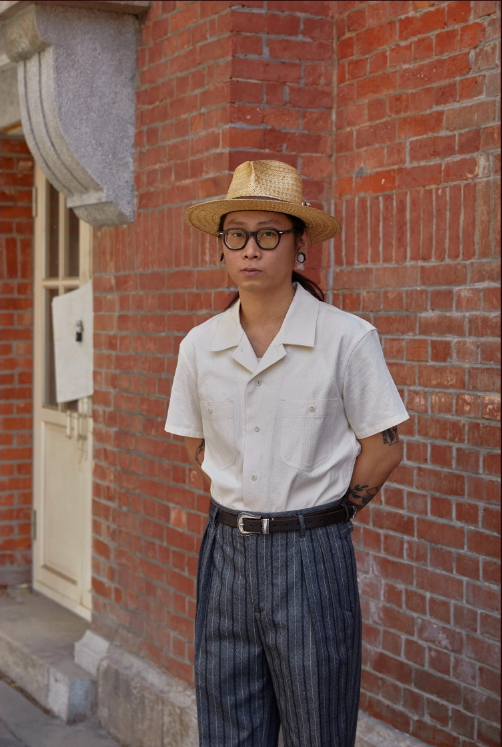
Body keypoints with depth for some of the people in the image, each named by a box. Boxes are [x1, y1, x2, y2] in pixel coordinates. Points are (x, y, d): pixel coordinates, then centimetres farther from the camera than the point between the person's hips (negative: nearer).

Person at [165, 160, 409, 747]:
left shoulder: (347, 339, -10)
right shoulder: (200, 345, 2)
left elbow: (383, 450, -3)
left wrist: (316, 518, -1)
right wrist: (243, 512, 6)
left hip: (311, 556, -3)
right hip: (227, 550, 4)